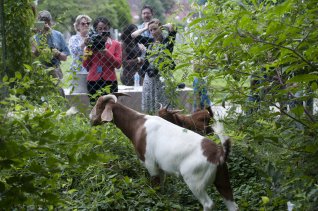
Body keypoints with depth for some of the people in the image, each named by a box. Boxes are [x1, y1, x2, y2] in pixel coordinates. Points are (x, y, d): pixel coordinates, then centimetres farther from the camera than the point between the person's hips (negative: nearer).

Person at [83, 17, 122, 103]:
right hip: (93, 81, 1)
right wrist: (88, 49, -3)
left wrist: (105, 51, -10)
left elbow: (118, 64, -2)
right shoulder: (91, 44, 11)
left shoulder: (115, 44, 8)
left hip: (110, 81, -1)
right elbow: (85, 65, 6)